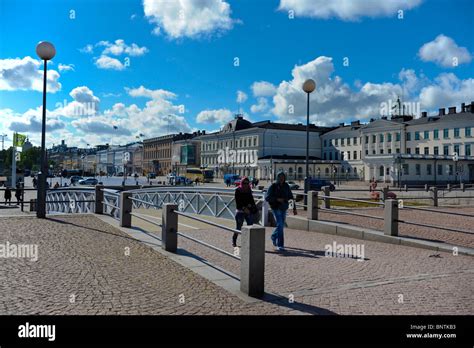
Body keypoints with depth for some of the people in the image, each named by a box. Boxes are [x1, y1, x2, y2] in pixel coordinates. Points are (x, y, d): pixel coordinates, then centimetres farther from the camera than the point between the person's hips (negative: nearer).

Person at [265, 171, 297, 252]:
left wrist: (294, 208, 3)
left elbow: (291, 197, 9)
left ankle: (274, 237, 45)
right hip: (276, 208, -5)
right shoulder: (273, 186, -8)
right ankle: (280, 245, -9)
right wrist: (277, 199, -23)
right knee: (280, 225, -14)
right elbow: (267, 197, -11)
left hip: (284, 208, 5)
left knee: (281, 225, 16)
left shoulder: (286, 186, 4)